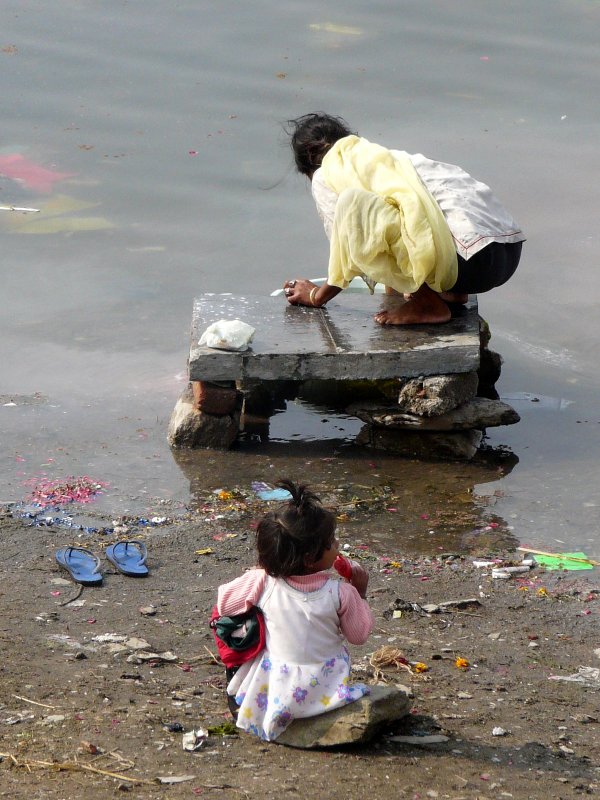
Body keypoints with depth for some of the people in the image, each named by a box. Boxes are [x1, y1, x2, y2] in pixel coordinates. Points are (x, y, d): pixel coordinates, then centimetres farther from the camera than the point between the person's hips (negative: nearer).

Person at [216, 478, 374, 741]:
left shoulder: (263, 582, -17)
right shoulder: (340, 593, -18)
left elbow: (223, 602, -2)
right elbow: (359, 634, -3)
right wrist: (359, 592, 7)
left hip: (276, 687, 2)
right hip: (325, 688, -2)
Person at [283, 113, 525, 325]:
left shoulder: (325, 176, 8)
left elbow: (346, 252, 9)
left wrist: (318, 295, 28)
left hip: (468, 261, -9)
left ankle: (427, 302, -4)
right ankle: (450, 290, 16)